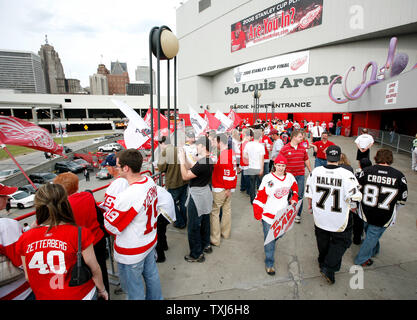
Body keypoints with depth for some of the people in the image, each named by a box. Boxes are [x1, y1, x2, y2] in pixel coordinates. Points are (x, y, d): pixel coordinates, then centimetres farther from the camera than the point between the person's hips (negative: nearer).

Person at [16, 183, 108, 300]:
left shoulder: (24, 239, -13)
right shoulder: (79, 234, -24)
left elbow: (28, 277, 2)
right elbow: (94, 270, -14)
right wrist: (102, 289, 4)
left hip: (43, 296, 4)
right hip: (81, 295, -4)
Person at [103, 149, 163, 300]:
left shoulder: (126, 196, -35)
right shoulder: (150, 182, -10)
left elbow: (111, 227, -22)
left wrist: (106, 212, -4)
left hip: (132, 252, -8)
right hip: (151, 241, 8)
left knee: (134, 290, 17)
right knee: (151, 275, 29)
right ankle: (156, 298, 51)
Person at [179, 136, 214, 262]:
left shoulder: (201, 163, -28)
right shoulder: (209, 161, 4)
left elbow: (185, 176, -21)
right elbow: (193, 171, 9)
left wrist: (182, 160, -13)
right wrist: (185, 159, 6)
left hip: (197, 196, -10)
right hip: (205, 192, 10)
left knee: (194, 226, 3)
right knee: (204, 221, 23)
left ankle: (197, 254, 16)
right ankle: (206, 245, 40)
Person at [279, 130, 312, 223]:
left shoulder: (302, 148, 8)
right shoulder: (285, 148, -6)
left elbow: (306, 160, 18)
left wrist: (311, 171, 19)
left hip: (300, 175, 4)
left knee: (299, 196, 5)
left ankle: (298, 215, 18)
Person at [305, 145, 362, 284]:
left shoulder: (315, 171, -13)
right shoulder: (347, 175, -24)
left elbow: (309, 192, -2)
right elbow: (354, 198, -20)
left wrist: (310, 204, 17)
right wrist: (352, 207, 4)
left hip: (319, 216, 4)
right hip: (339, 219, -3)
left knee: (322, 239, 26)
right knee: (341, 241, 19)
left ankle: (322, 262, 47)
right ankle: (329, 268, 14)